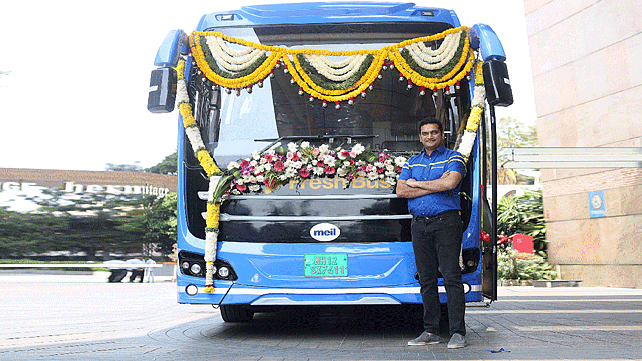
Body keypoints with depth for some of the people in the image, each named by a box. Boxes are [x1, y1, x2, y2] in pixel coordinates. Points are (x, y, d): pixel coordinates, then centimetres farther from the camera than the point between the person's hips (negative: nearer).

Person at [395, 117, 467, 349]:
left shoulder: (453, 158, 4)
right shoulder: (412, 163, 17)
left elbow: (450, 183, -16)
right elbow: (400, 190, 3)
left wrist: (416, 183, -4)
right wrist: (435, 186, -5)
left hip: (446, 221, -4)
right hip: (419, 224, 5)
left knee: (451, 276, -7)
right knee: (426, 278, 6)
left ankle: (458, 332, -3)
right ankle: (431, 331, 12)